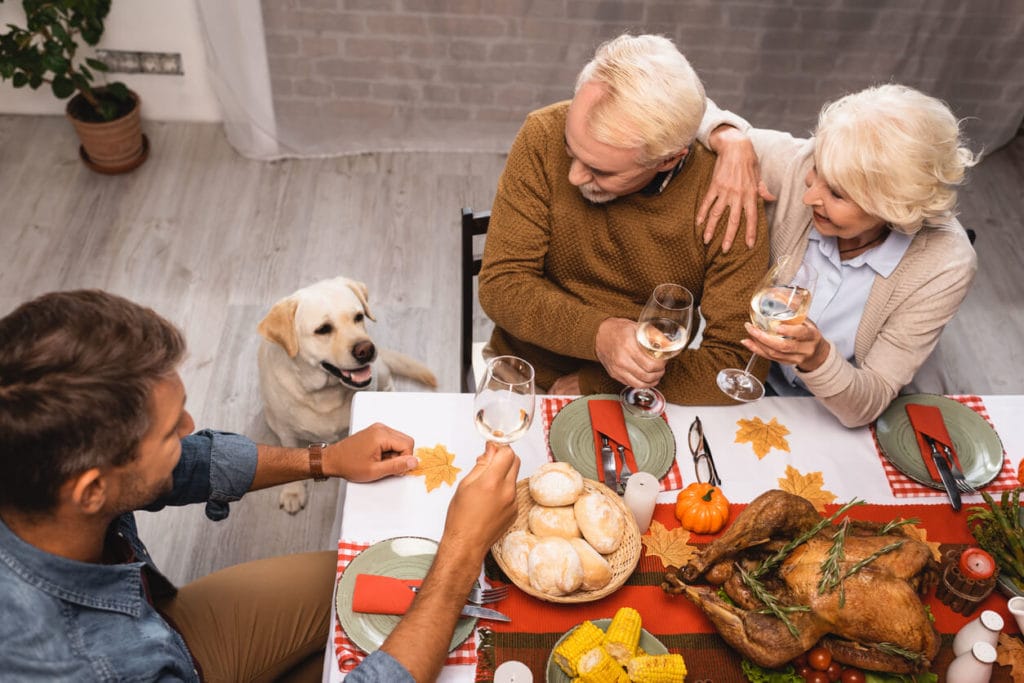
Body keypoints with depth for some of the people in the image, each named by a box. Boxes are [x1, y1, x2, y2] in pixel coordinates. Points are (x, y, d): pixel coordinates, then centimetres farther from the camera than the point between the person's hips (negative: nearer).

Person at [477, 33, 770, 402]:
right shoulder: (545, 137, -15)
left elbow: (740, 363, -15)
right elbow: (501, 285, -13)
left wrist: (592, 382, -17)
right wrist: (599, 334, -30)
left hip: (641, 400, 1)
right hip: (524, 378, -1)